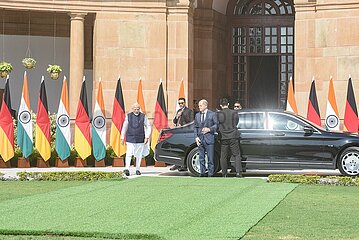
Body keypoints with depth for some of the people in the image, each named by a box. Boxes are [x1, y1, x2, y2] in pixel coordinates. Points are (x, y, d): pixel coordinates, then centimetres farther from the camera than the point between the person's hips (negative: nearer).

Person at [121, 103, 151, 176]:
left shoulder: (143, 116, 4)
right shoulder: (128, 116, 5)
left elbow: (148, 127, 10)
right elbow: (124, 127, 11)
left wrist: (147, 137, 0)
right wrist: (122, 138, 9)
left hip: (140, 139, 1)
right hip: (130, 139, -1)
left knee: (139, 155, 4)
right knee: (129, 154, -12)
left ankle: (137, 170, 14)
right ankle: (127, 169, -15)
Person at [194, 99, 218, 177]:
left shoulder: (212, 114, -1)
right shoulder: (197, 115, 13)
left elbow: (216, 124, -1)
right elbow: (195, 127, 14)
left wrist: (209, 129, -15)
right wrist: (196, 137, 1)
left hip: (209, 139, -4)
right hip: (200, 139, 4)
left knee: (210, 158, -2)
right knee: (201, 158, 8)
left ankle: (210, 173, 3)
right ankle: (202, 173, 15)